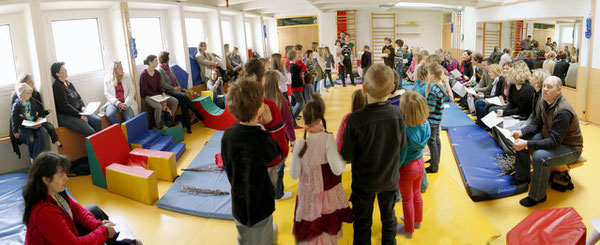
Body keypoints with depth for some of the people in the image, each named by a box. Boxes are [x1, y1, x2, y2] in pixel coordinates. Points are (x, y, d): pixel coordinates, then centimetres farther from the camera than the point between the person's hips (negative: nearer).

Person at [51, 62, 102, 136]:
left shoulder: (69, 84, 14)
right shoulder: (57, 86, -11)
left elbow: (78, 98, 21)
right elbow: (65, 106, -16)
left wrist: (82, 107, 0)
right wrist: (80, 116, -17)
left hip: (77, 112, 8)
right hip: (64, 116, -8)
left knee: (98, 121, -13)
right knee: (90, 132, -25)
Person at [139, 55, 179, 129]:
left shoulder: (157, 73, 6)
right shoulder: (143, 74, -14)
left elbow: (159, 86, 10)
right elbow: (145, 90, -15)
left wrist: (163, 92, -11)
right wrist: (157, 96, -19)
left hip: (157, 94, 7)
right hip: (147, 96, -7)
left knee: (175, 101, -8)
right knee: (159, 106, -36)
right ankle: (158, 126, -14)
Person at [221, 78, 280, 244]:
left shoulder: (228, 135, -13)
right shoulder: (262, 139, -28)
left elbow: (228, 168, 0)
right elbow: (275, 152, -5)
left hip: (237, 204, 4)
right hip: (260, 204, -4)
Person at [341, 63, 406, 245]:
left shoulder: (355, 120, -29)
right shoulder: (398, 114, -21)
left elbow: (347, 156, -19)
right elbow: (402, 144, -5)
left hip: (363, 182, -2)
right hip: (390, 178, 3)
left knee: (362, 223, 19)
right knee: (389, 218, 26)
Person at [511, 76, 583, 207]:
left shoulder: (563, 112, -30)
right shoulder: (546, 103, -3)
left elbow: (554, 142, -32)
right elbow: (537, 124, 5)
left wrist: (527, 144, -40)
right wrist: (521, 132, -14)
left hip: (570, 147, -9)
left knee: (539, 157, -34)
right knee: (520, 140, 0)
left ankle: (537, 197, -15)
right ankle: (522, 176, 16)